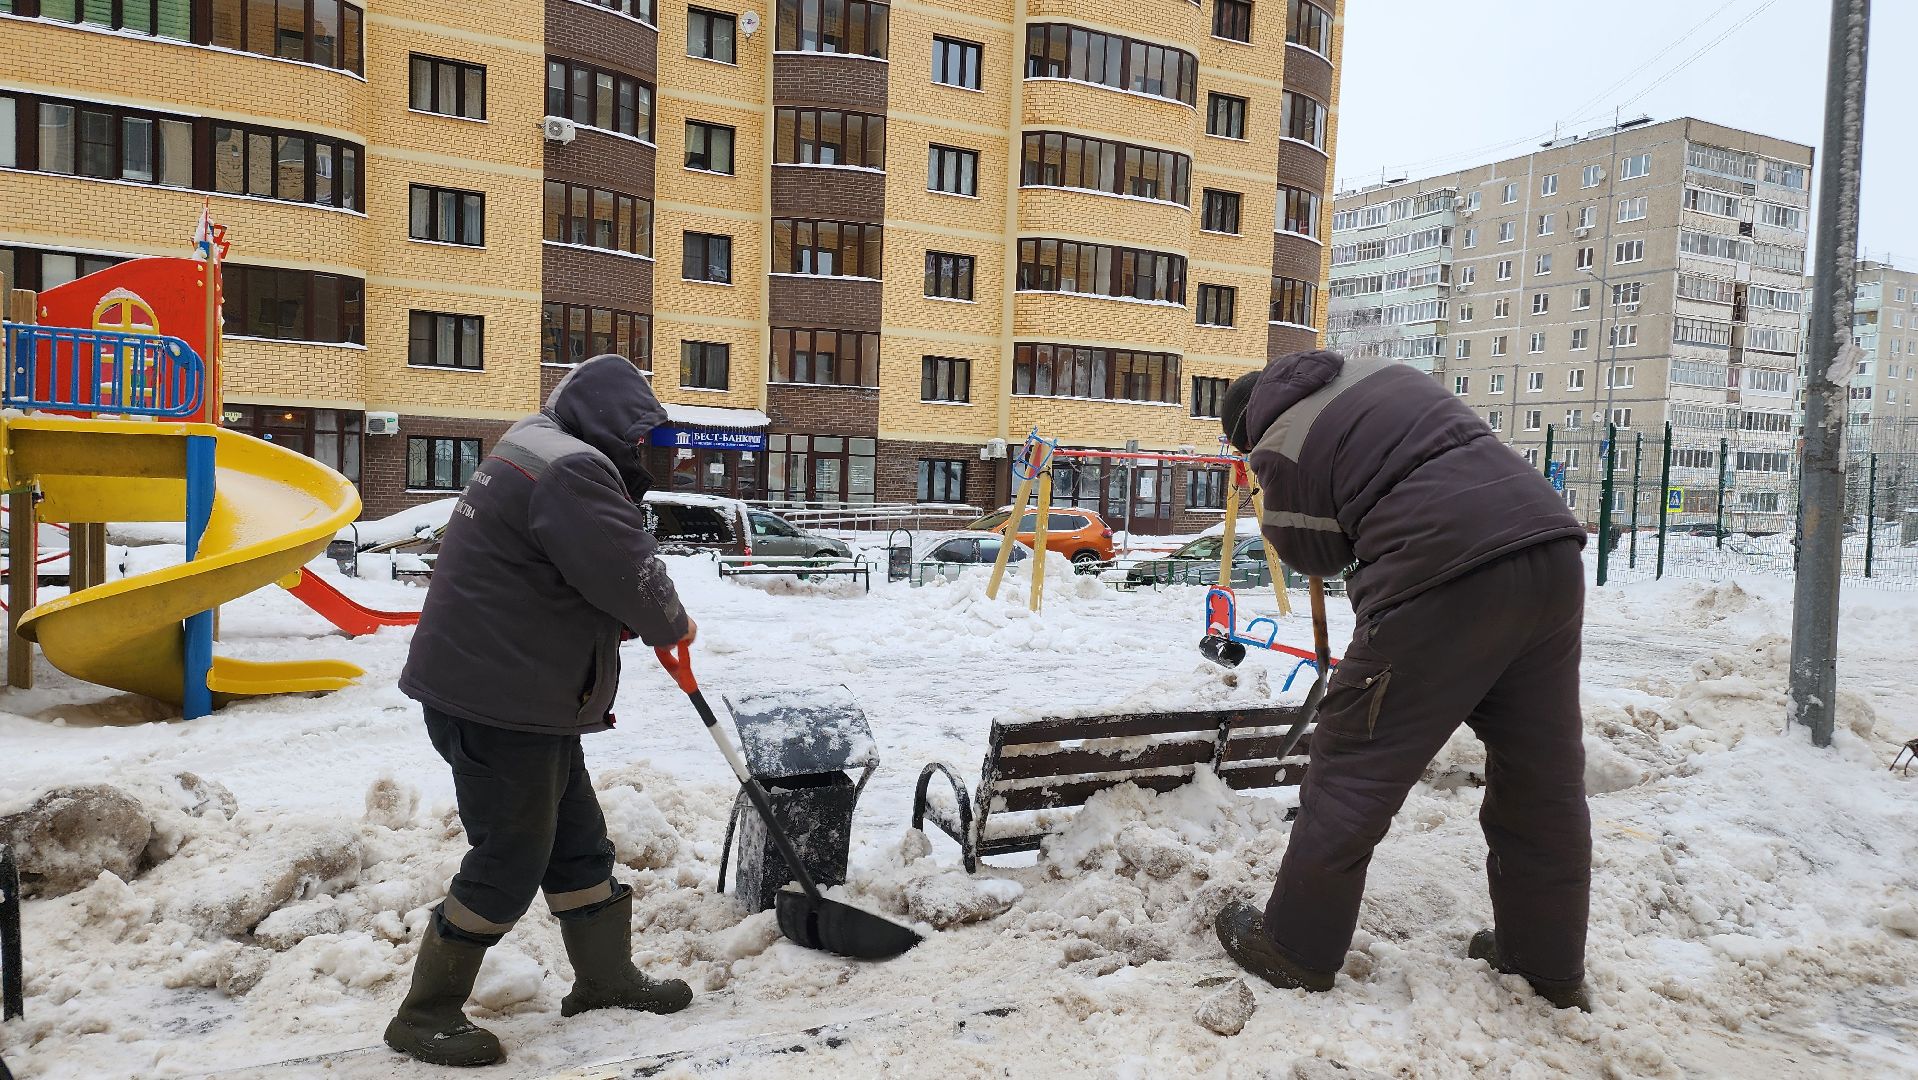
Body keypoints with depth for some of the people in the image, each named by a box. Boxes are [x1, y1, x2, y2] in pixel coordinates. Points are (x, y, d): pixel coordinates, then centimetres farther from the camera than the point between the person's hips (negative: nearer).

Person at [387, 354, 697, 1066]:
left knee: (577, 838, 17)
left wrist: (636, 621, 6)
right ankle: (426, 1016, 15)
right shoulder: (572, 470, -19)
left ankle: (606, 978, 32)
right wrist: (672, 625, 1)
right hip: (497, 704, -11)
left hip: (520, 697, 11)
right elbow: (630, 574, -19)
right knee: (511, 860, 0)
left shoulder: (535, 453, 16)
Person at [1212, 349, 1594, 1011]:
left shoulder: (1281, 446, 2)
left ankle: (1295, 951, 17)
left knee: (1356, 767, 5)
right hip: (1552, 548, 8)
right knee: (1544, 775, 16)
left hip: (1444, 585, -8)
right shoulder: (1385, 372, 23)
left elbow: (1316, 554, 11)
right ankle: (1553, 970, 31)